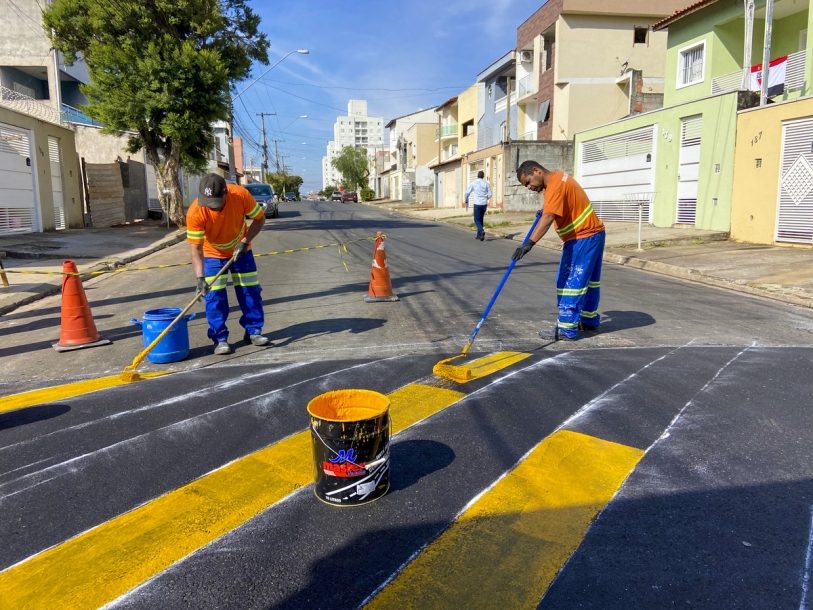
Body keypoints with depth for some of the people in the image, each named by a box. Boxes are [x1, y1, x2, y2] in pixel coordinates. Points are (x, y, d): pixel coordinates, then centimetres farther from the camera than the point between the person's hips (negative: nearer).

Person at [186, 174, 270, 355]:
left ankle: (253, 331, 19)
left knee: (250, 291, 5)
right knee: (215, 296, -7)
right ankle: (220, 339, 4)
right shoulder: (195, 212, -33)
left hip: (241, 251, 2)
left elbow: (260, 218, -14)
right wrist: (200, 277, -39)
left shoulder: (241, 195, -31)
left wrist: (245, 241, -26)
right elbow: (196, 249, -29)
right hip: (213, 255, -1)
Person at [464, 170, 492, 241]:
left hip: (477, 204, -3)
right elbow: (490, 195, 5)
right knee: (481, 219, 17)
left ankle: (481, 231, -25)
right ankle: (479, 235, 19)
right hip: (484, 204, 3)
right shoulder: (486, 184, 4)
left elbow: (467, 193, -3)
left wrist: (466, 201, 12)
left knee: (477, 220, 1)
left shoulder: (473, 183, -3)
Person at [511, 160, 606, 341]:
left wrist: (529, 243, -44)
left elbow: (548, 218, -36)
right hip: (592, 234, 10)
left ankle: (567, 329, -4)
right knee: (587, 280, 18)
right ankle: (590, 321, 30)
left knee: (570, 282, -7)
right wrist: (546, 209, 21)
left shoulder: (555, 185, -22)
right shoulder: (559, 177, 9)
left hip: (582, 238, -10)